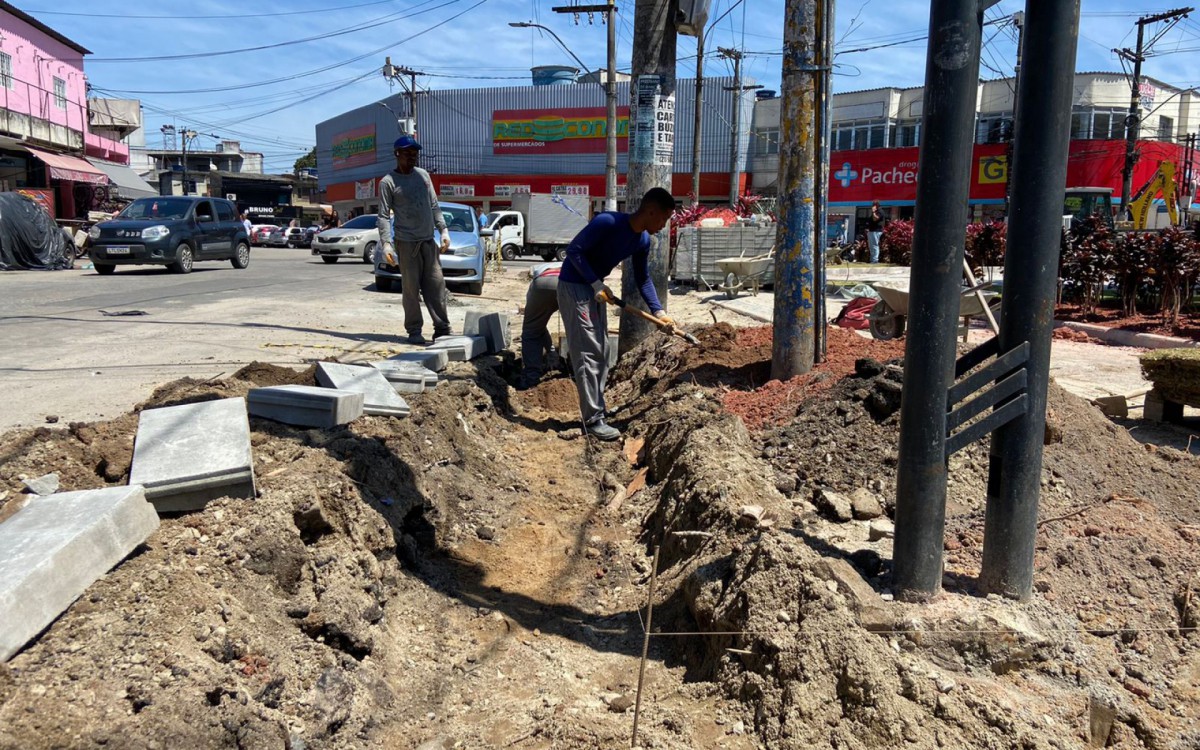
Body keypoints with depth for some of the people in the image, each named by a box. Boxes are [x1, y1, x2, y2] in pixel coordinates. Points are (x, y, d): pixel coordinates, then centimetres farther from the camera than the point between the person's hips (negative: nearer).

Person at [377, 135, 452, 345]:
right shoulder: (388, 182, -3)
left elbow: (434, 206, 17)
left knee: (436, 286, 3)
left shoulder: (423, 175, 13)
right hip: (406, 242, -5)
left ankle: (442, 329, 8)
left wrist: (443, 230, 9)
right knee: (412, 289, -3)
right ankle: (414, 331, 4)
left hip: (428, 241, 5)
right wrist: (386, 243, -17)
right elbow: (384, 216, -7)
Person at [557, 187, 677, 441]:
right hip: (573, 286, -8)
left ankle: (598, 409, 22)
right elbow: (574, 250, -22)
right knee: (587, 353, -10)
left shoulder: (642, 241, -1)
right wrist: (596, 284, -22)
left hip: (595, 288, 9)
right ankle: (593, 420, -7)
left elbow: (643, 279, 9)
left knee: (601, 353, 12)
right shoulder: (608, 222, -25)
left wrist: (658, 311, 0)